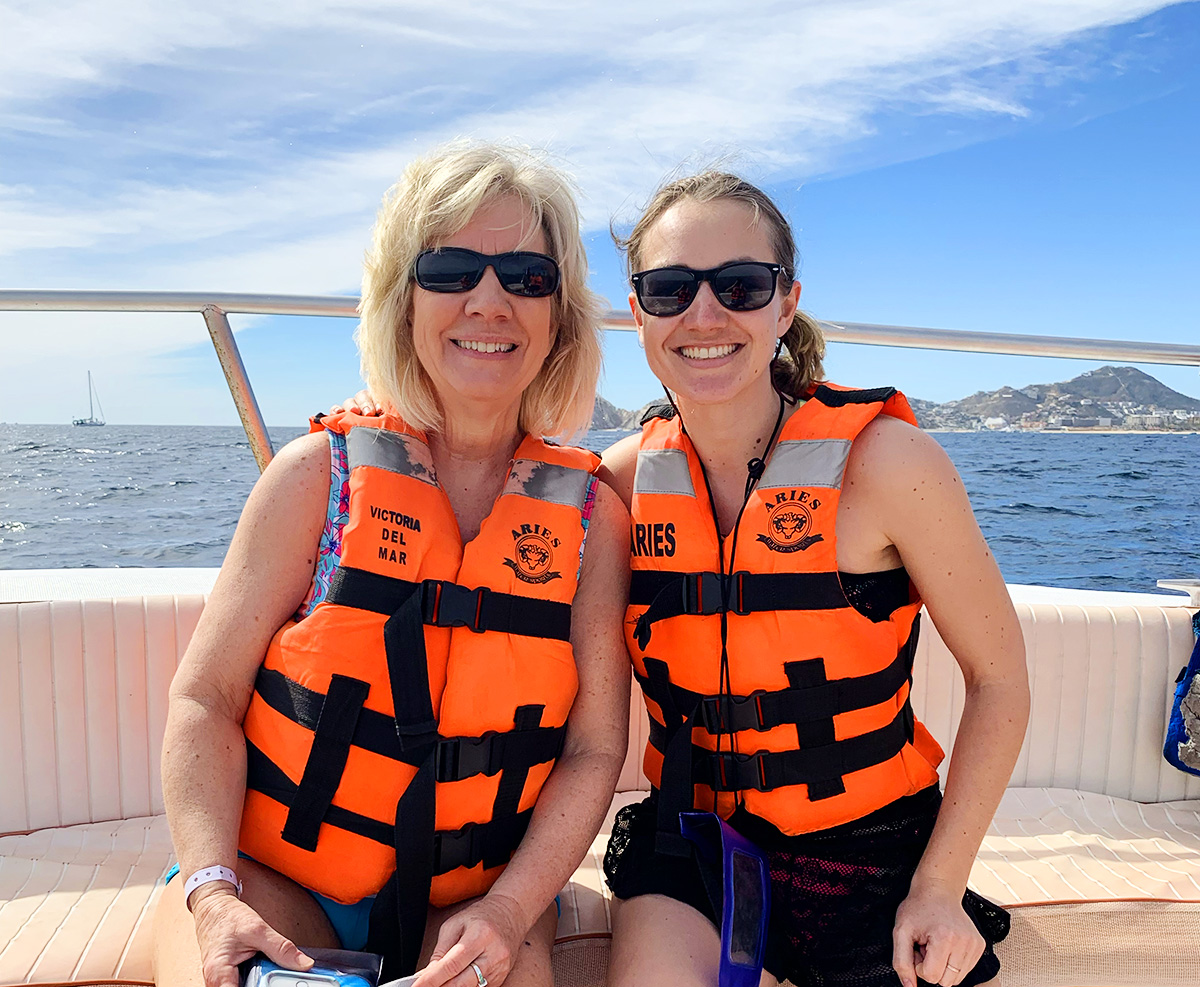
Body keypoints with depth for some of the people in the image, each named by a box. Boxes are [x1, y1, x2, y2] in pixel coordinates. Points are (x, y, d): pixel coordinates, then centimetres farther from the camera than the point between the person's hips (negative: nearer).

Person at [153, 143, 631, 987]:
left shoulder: (591, 515, -5)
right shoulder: (321, 474, -6)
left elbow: (594, 746, -4)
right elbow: (205, 699, -6)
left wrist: (509, 911, -15)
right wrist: (214, 894, -16)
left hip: (473, 900, 1)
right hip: (275, 877, 0)